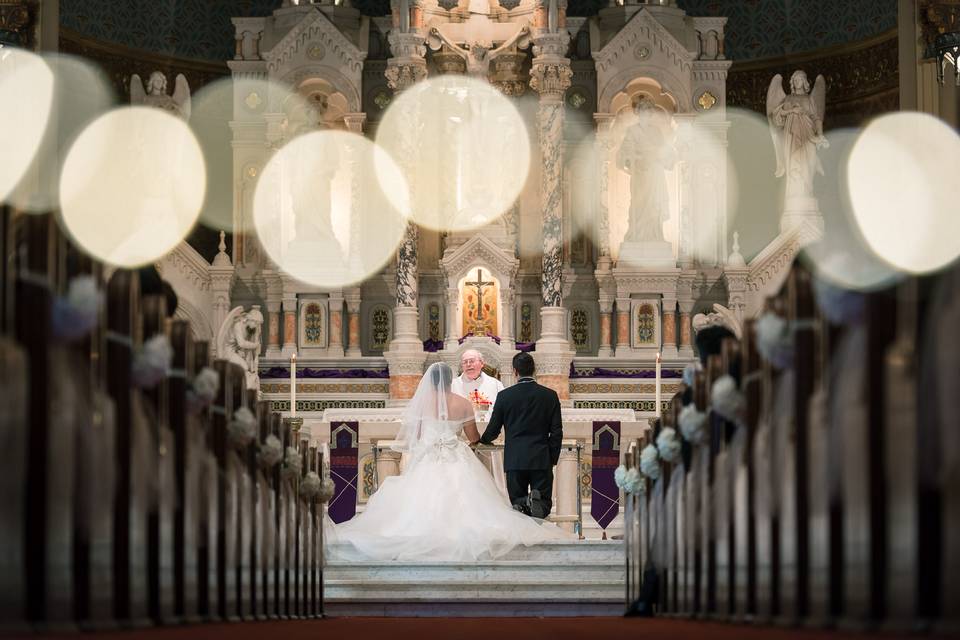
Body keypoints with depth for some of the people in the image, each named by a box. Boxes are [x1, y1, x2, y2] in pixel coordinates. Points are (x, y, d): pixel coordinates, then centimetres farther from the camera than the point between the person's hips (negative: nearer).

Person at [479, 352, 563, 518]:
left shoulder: (504, 396, 0)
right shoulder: (550, 395, 3)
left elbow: (493, 430, 8)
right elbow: (556, 432, 2)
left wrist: (482, 440, 30)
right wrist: (553, 459, 12)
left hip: (514, 460, 0)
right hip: (541, 460, 0)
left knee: (517, 502, 9)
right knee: (544, 506, 6)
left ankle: (522, 505, -27)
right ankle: (536, 499, -29)